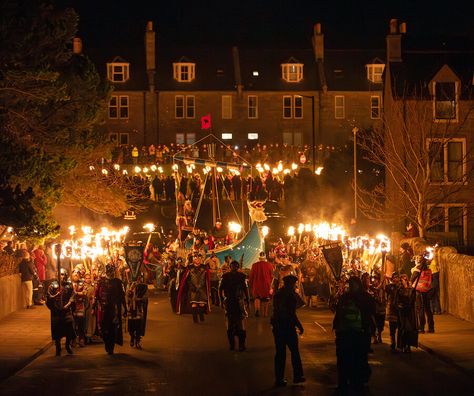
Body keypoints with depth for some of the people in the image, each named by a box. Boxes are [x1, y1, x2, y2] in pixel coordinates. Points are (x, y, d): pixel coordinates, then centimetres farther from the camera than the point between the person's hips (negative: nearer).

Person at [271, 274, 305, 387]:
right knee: (294, 351, 7)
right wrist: (300, 326, -11)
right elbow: (291, 314, -18)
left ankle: (279, 379, 8)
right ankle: (297, 376, 12)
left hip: (277, 327, 7)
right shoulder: (290, 295, -15)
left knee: (280, 353, 8)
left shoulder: (278, 293, 9)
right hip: (288, 327, -7)